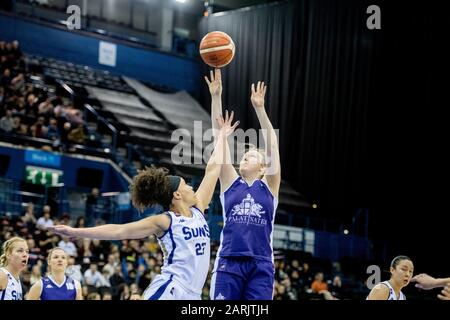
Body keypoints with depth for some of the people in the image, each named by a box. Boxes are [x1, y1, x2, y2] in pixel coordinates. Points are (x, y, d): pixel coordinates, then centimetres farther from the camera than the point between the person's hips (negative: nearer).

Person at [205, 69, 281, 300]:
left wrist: (259, 109, -6)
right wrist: (216, 97, 3)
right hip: (229, 263, 0)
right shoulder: (230, 183, 12)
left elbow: (272, 145, 3)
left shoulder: (268, 186, 11)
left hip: (260, 266, 0)